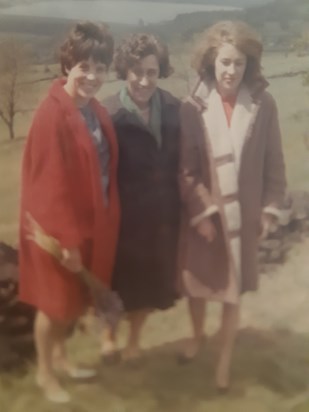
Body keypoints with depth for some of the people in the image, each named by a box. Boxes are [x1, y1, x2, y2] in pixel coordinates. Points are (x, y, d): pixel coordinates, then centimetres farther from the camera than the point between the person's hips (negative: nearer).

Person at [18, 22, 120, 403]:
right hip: (60, 227, -8)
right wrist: (67, 238, -20)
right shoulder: (52, 114, -22)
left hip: (92, 223, 8)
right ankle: (44, 372, 32)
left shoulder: (96, 112, 4)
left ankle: (59, 354, 45)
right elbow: (49, 184, -22)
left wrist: (106, 222, 9)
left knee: (79, 299, 21)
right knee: (56, 301, 10)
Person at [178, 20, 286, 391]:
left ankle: (224, 360, 33)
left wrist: (270, 209, -2)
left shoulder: (263, 105, -8)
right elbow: (185, 169, -7)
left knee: (233, 291, 12)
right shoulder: (192, 108, -9)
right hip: (201, 214, 0)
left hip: (243, 215, 0)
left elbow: (273, 164, -1)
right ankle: (197, 336, 47)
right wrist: (201, 212, -12)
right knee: (196, 284, 17)